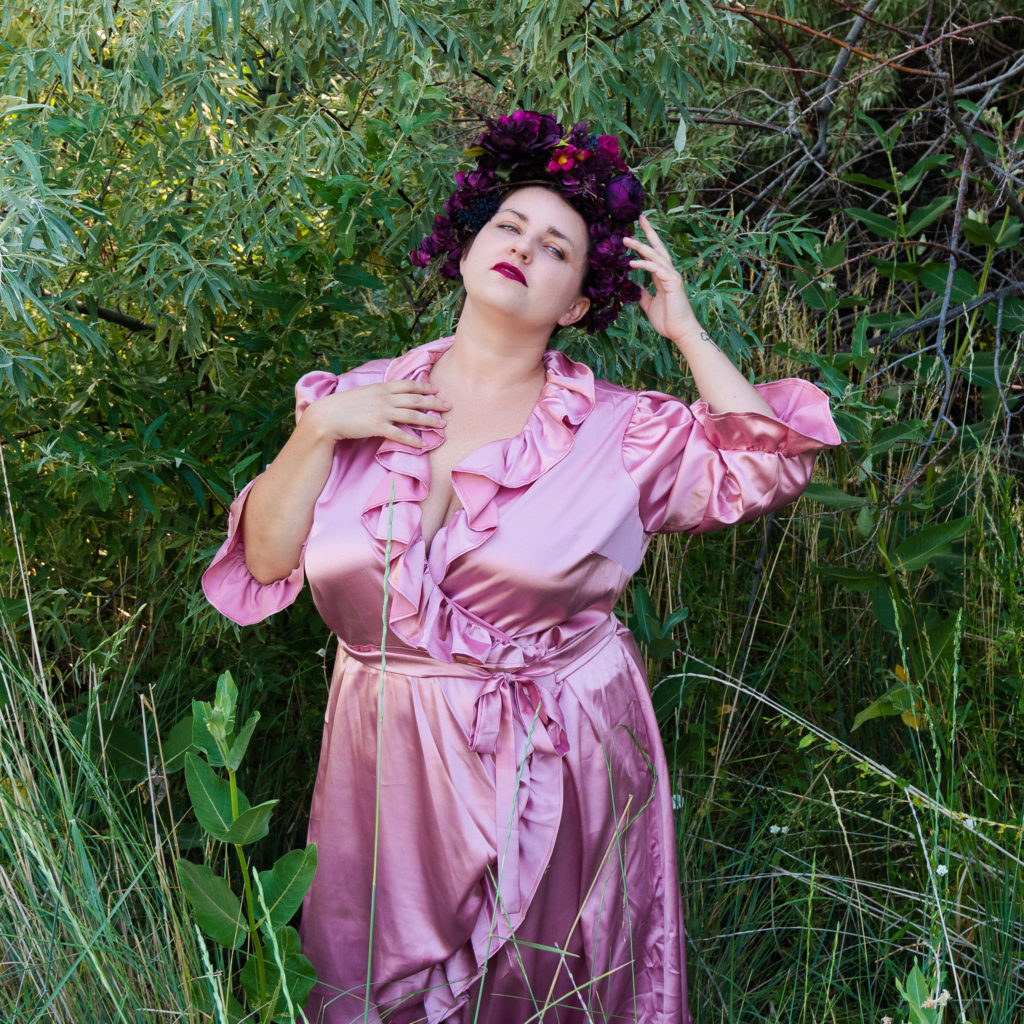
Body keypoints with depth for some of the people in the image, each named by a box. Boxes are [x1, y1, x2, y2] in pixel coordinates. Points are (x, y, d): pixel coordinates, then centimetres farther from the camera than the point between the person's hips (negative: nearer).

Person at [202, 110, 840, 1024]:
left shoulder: (620, 433, -3)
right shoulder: (359, 402, 1)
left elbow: (767, 467, -11)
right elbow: (266, 558, -1)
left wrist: (686, 331, -8)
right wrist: (318, 430, -12)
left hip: (557, 763, -1)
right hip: (394, 767, 2)